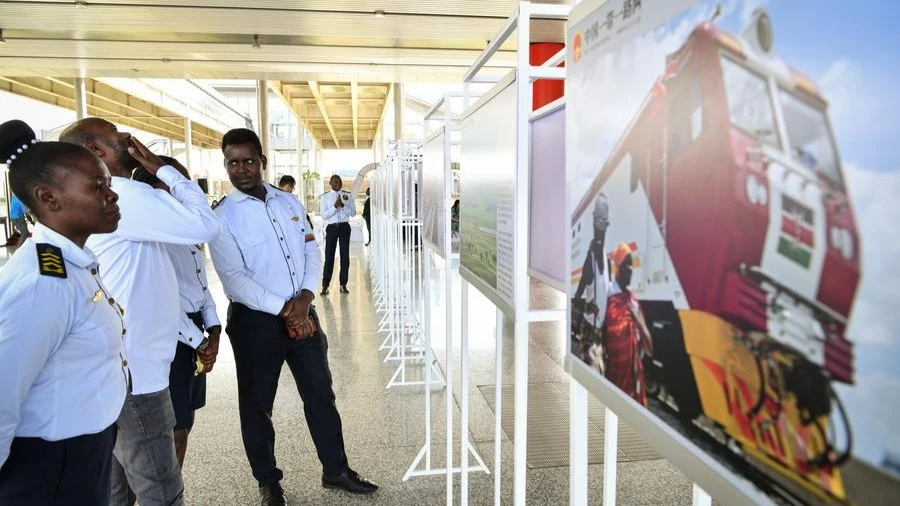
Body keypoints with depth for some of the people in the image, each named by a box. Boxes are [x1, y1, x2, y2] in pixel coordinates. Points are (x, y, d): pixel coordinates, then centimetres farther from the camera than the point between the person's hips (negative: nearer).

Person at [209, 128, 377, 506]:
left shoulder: (289, 202, 7)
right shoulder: (223, 216, -9)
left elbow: (312, 252, 5)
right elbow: (234, 279, -15)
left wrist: (304, 298, -10)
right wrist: (282, 310, -20)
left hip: (302, 312, 5)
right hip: (255, 320, -4)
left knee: (321, 393, 13)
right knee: (257, 403, 11)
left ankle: (336, 470, 30)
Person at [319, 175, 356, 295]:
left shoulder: (348, 195, 7)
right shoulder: (324, 197, 3)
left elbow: (353, 213, 2)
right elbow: (324, 215, -6)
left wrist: (343, 205, -14)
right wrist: (335, 206, -19)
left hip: (344, 227, 1)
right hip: (331, 227, -1)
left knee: (345, 256, 3)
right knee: (329, 257, -3)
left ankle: (343, 285, 11)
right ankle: (325, 286, 3)